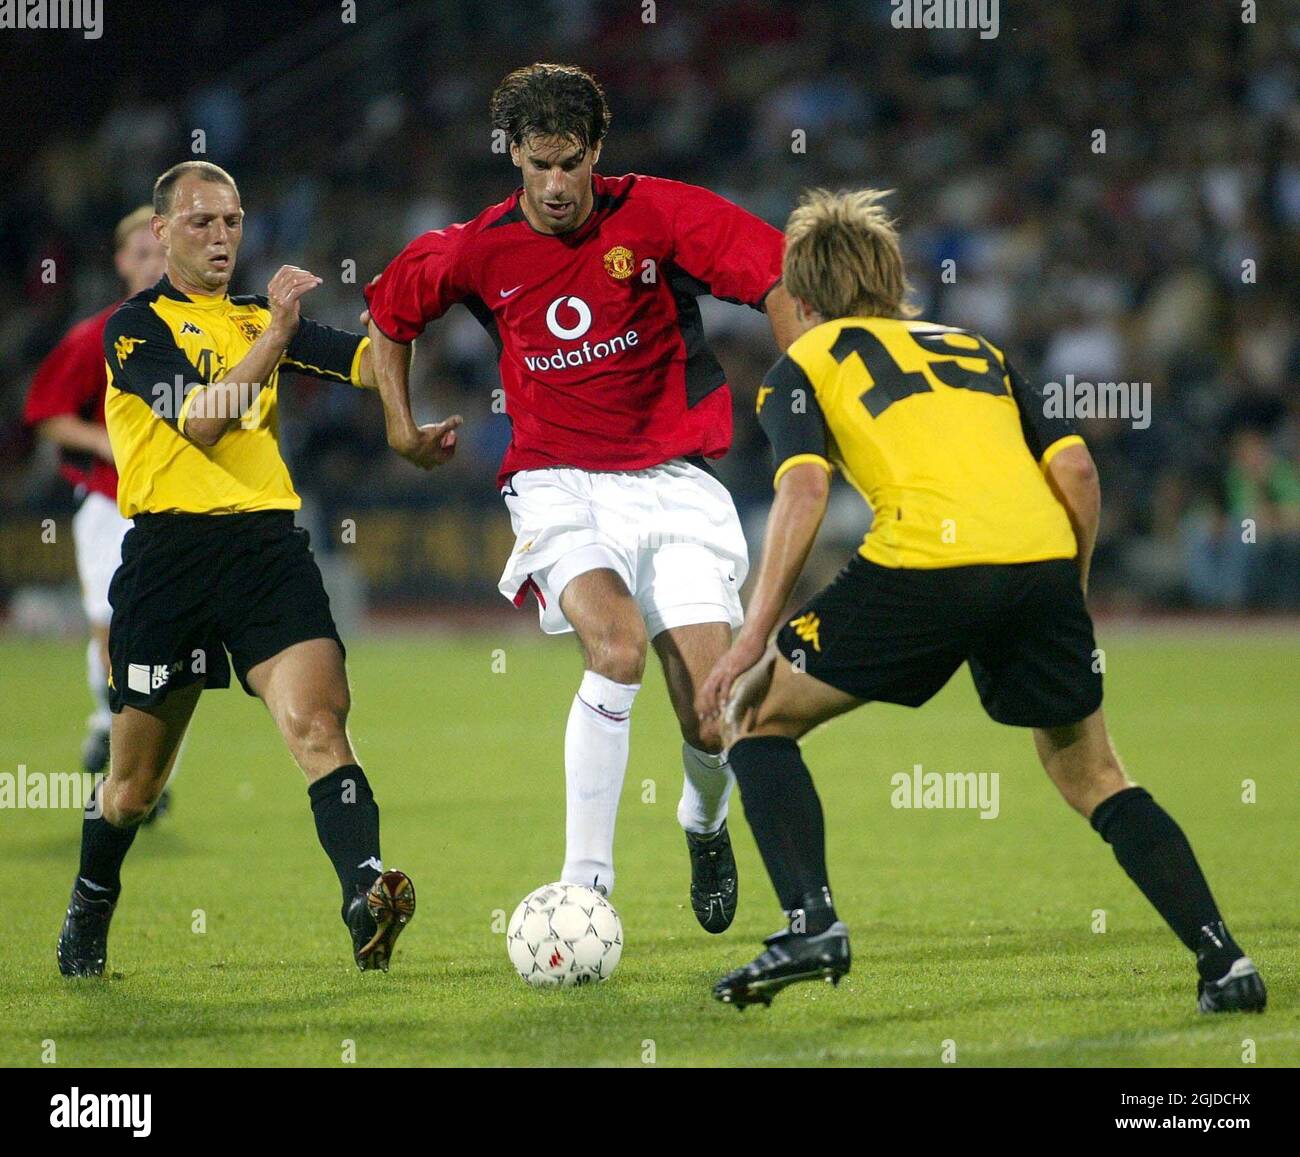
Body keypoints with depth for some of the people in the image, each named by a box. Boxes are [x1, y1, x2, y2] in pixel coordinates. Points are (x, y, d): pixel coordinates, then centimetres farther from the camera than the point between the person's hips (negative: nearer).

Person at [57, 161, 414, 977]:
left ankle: (365, 898, -36)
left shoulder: (261, 320, 18)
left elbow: (369, 360, 7)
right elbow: (199, 418, -13)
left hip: (266, 543, 3)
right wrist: (273, 339, -21)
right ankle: (88, 920, 34)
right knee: (137, 780, 9)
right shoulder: (137, 326, 2)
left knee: (317, 721, -21)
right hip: (169, 551, -3)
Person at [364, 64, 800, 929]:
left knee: (711, 716, -8)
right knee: (618, 642, -31)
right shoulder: (479, 252, 0)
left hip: (673, 480, 0)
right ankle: (585, 882, -26)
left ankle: (706, 824, 31)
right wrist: (401, 428, 19)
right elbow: (390, 309, 20)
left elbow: (778, 274, -5)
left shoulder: (655, 214, -6)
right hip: (558, 485, 0)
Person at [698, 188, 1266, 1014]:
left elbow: (805, 487, 0)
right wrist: (1070, 601, 27)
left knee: (760, 716, 15)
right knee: (1091, 774, 22)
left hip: (928, 562, -4)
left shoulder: (806, 363, 19)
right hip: (1043, 557, 4)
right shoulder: (978, 349, 31)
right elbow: (1076, 468, 18)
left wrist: (755, 643, -2)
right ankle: (1225, 961, 9)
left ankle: (812, 921, -2)